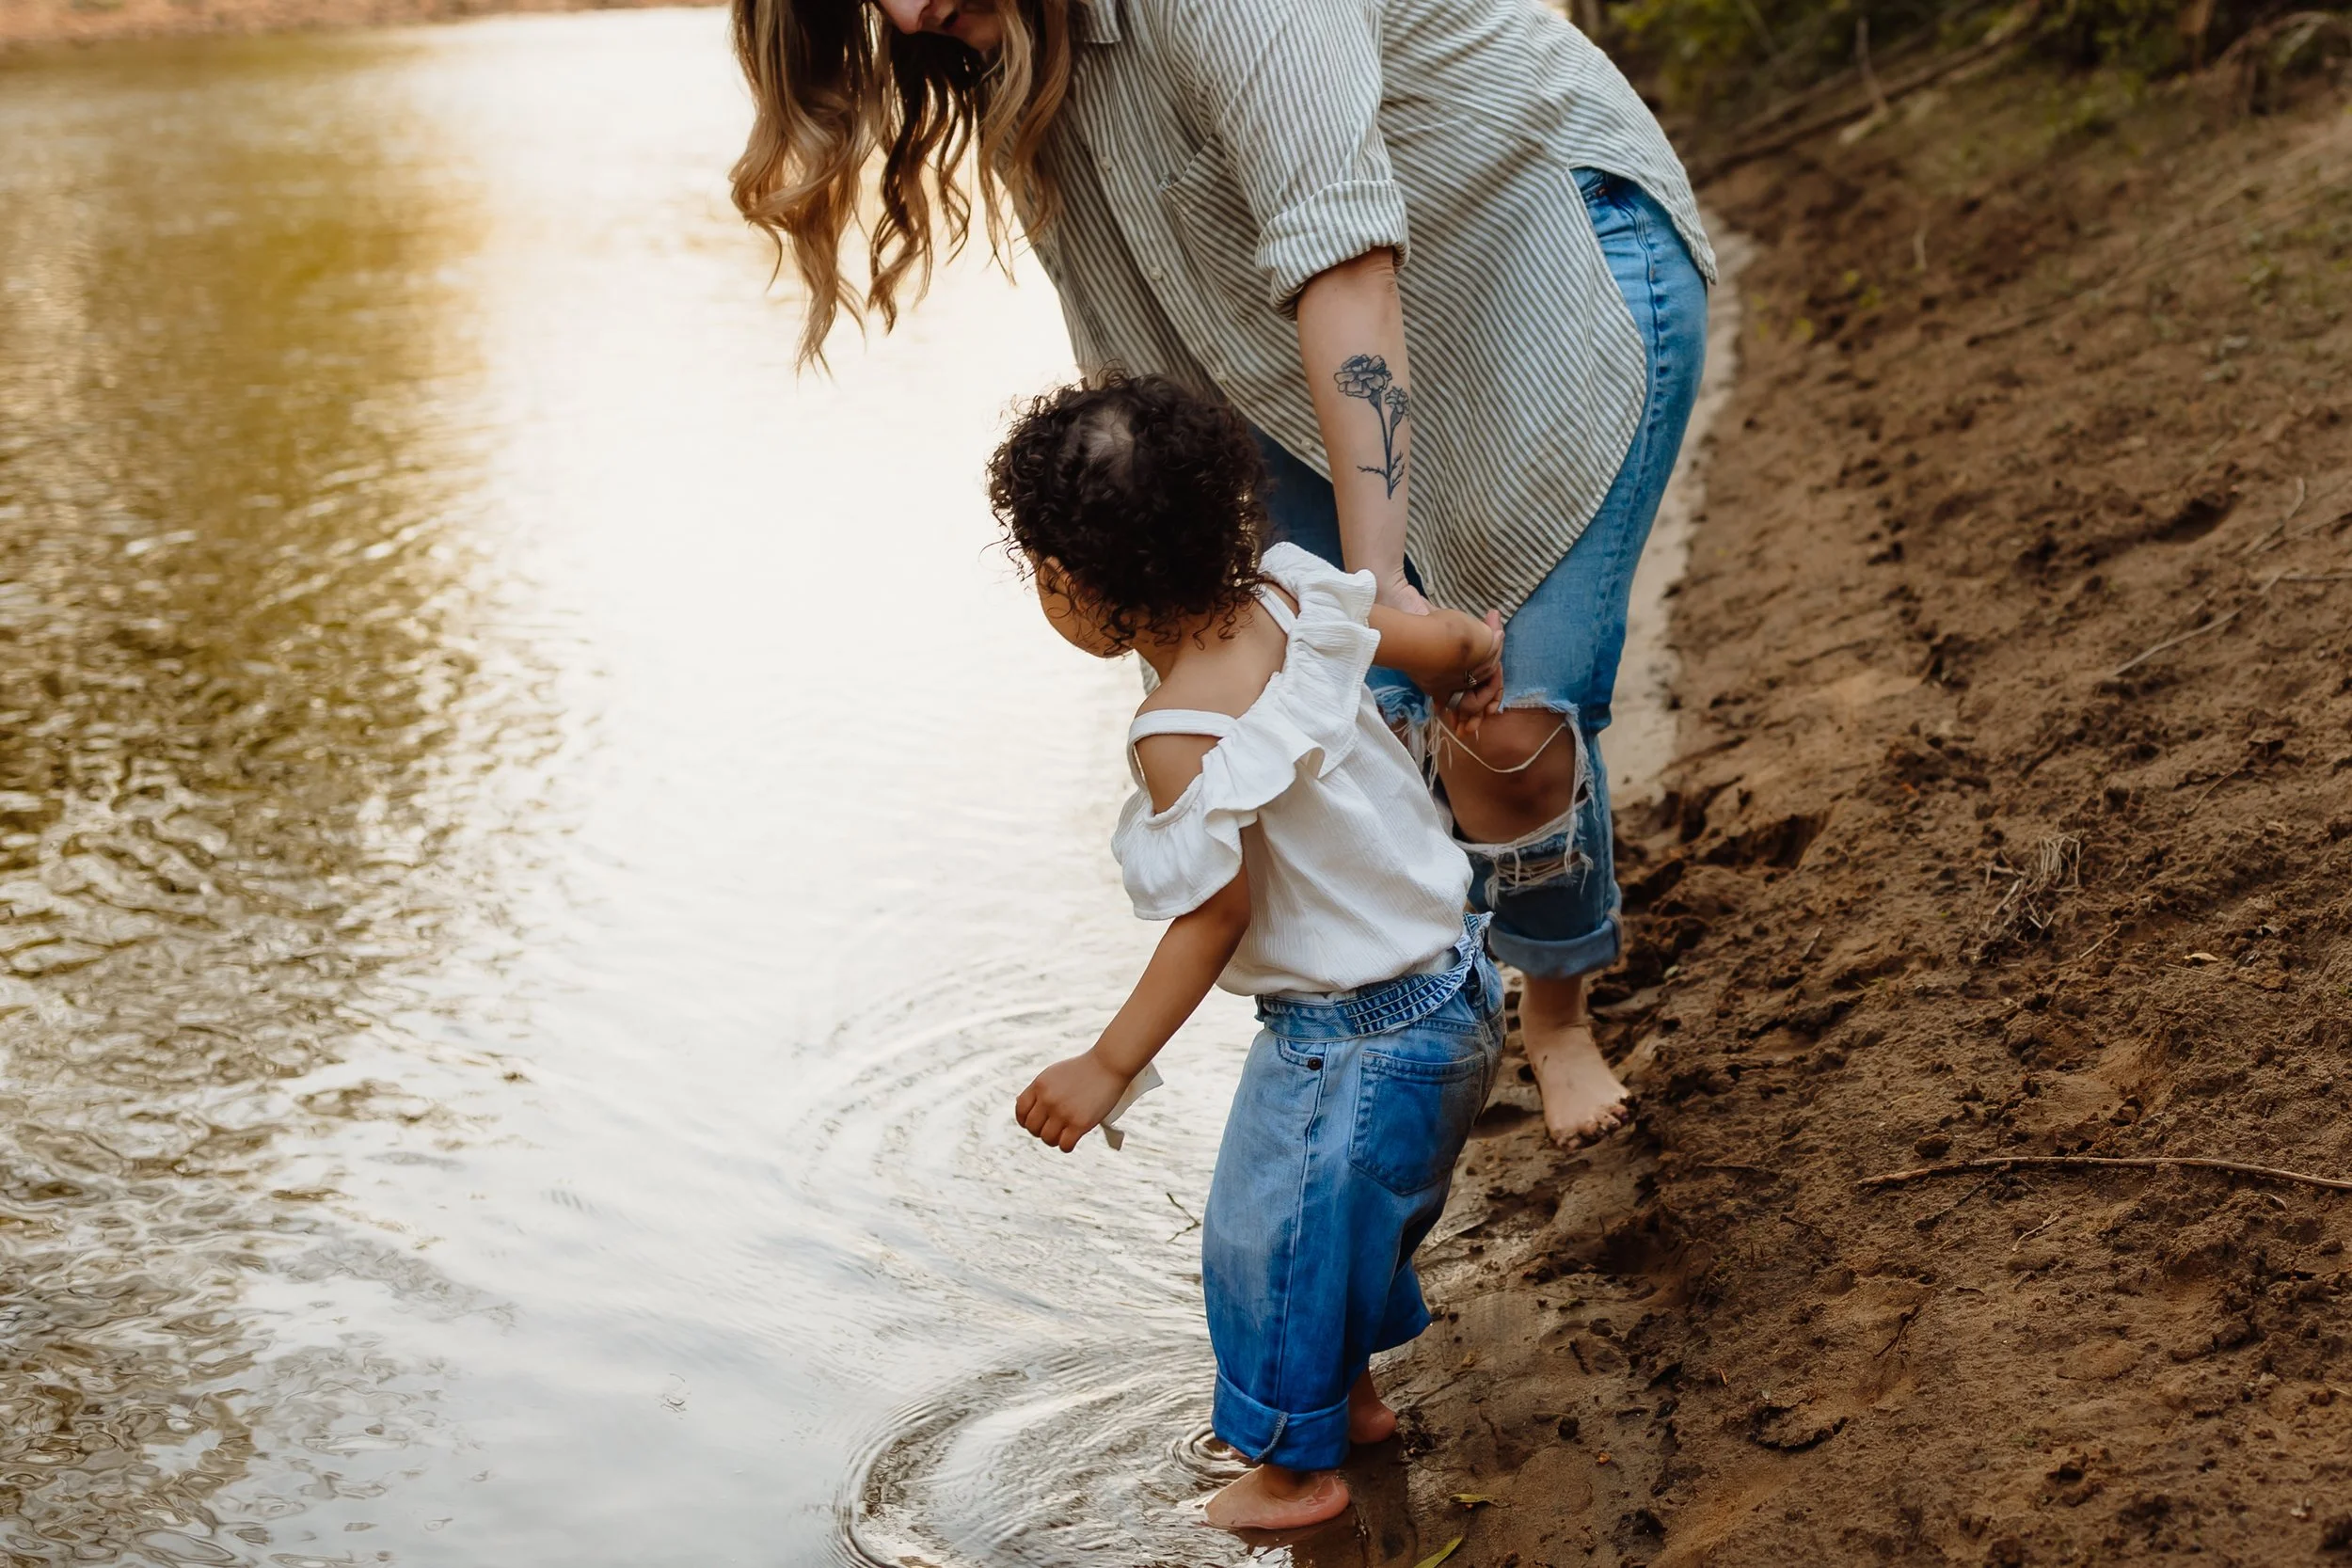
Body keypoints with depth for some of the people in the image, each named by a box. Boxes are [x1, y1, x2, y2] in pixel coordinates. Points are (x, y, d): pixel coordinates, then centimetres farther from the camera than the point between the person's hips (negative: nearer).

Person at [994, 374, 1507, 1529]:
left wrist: (1106, 1069, -15)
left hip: (1355, 1038, -8)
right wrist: (1476, 665, 26)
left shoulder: (1183, 741, -28)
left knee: (1272, 1238, 13)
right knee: (1349, 1214, 29)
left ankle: (1294, 1468, 33)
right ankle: (1348, 1393, 49)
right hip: (1451, 980, 9)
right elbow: (1452, 639, 1)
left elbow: (1215, 919, -23)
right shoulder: (1287, 600, -8)